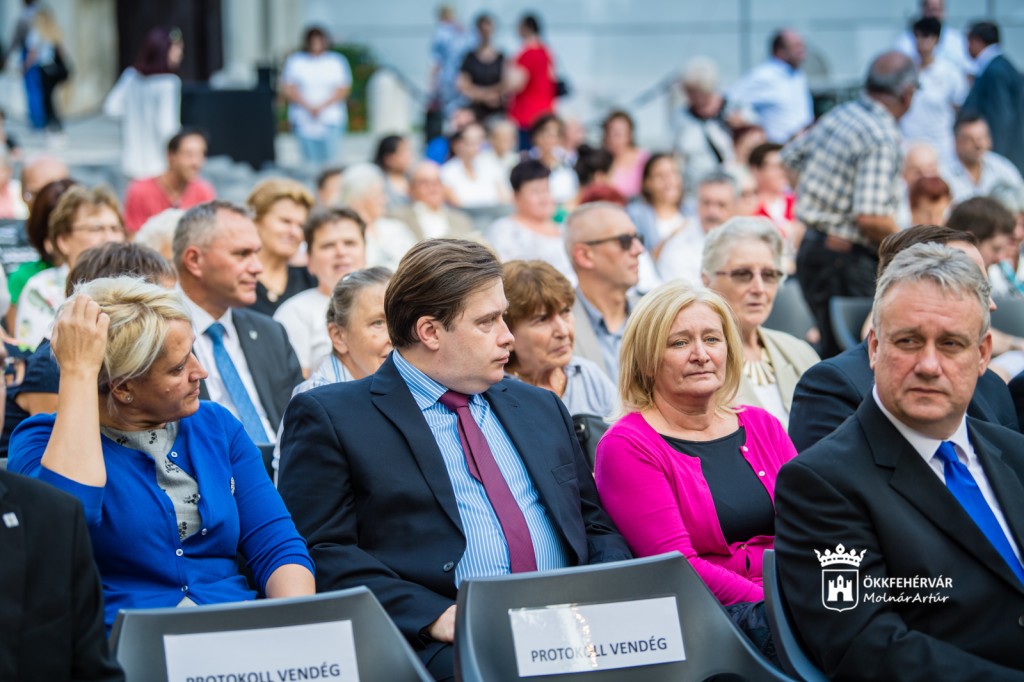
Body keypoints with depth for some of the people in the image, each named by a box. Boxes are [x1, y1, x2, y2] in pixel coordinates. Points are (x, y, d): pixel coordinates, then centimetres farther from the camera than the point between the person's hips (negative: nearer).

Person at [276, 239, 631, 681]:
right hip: (442, 643, -6)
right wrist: (435, 617, -17)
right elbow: (322, 553, -4)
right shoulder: (329, 416, 5)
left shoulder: (540, 408, 24)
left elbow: (596, 528, 24)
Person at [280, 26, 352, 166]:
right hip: (303, 121, 0)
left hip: (331, 120, 0)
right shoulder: (294, 61, 8)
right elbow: (288, 90, 2)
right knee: (310, 160, -6)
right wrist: (308, 107, -12)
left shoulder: (337, 61, 7)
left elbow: (343, 90, 2)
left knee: (330, 159, -9)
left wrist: (322, 107, -12)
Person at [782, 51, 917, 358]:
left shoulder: (837, 114, 7)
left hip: (810, 248, 9)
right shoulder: (882, 138, -18)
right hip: (848, 261, -9)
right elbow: (870, 217, -26)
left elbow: (790, 156, 22)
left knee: (833, 352, 15)